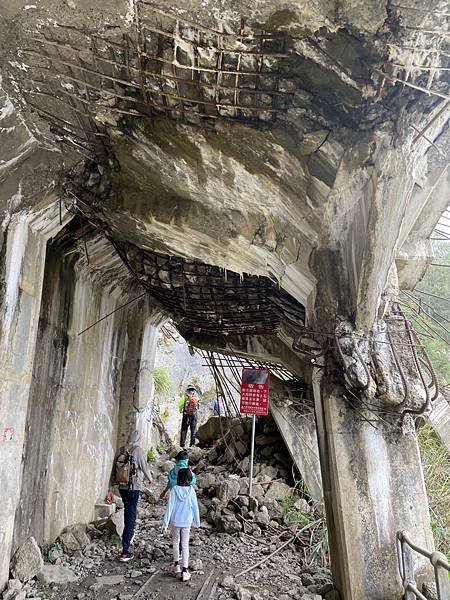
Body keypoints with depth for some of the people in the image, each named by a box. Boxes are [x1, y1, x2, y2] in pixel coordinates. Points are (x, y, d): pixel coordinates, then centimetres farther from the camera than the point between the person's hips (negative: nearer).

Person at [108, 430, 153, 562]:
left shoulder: (120, 450, 2)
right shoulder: (138, 450, -14)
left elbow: (113, 471, 6)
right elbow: (145, 468, -8)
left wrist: (110, 490, 13)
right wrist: (150, 479, 13)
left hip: (121, 487, 6)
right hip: (134, 487, -6)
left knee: (128, 511, 27)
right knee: (131, 517, -1)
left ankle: (128, 536, 47)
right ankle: (125, 551, -2)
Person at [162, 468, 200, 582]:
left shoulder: (174, 490, -14)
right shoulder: (191, 491, -11)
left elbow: (170, 507, -12)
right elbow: (195, 508, -4)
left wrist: (165, 523, -4)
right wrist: (197, 522, 10)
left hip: (175, 521, 0)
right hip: (187, 522, 0)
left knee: (175, 542, 22)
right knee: (185, 545, 10)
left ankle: (176, 565, 29)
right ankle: (184, 570, 10)